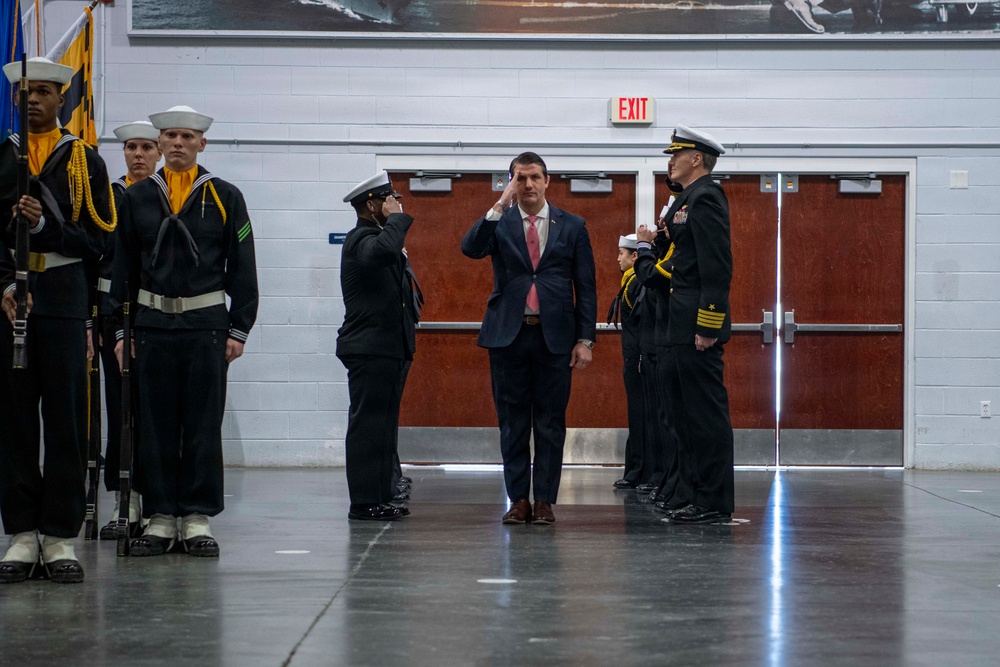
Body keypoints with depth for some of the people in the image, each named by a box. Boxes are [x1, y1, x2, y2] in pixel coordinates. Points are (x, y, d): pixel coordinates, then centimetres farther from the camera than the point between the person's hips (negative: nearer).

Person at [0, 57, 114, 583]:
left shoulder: (84, 160, 8)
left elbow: (96, 242, 2)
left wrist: (45, 226, -13)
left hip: (63, 298, -1)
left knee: (66, 420, -2)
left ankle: (61, 539, 3)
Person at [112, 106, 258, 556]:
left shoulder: (225, 197, 4)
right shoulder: (136, 198, 9)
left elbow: (243, 270, 4)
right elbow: (123, 269, 10)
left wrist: (239, 330, -3)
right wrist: (120, 330, 4)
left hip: (207, 324, -1)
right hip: (152, 324, 1)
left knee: (204, 425, 0)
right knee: (155, 425, 3)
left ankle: (198, 519, 6)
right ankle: (160, 519, 9)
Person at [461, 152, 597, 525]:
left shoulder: (572, 227, 8)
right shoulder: (499, 223, 7)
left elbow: (586, 287, 7)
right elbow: (470, 249, -13)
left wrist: (585, 339, -1)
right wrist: (500, 206, -16)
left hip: (555, 338, 0)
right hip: (508, 334, 0)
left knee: (550, 422, 2)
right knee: (512, 422, 4)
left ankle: (545, 501, 8)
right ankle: (518, 500, 11)